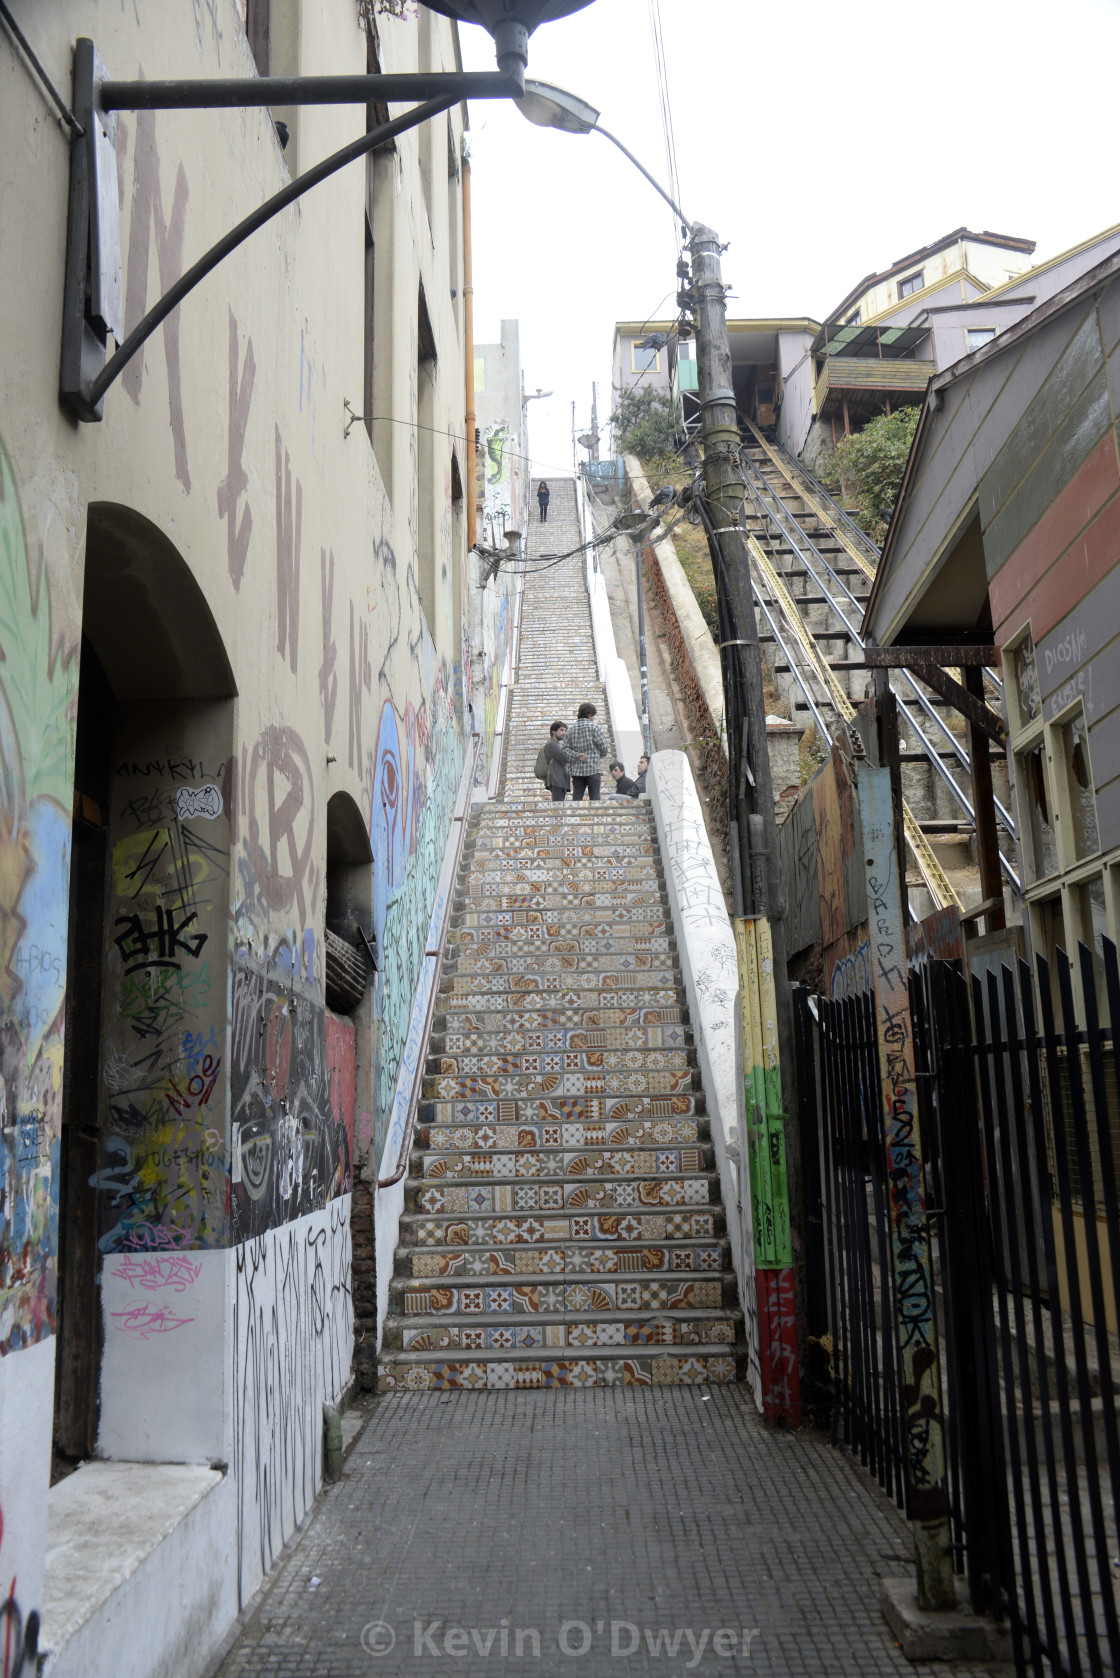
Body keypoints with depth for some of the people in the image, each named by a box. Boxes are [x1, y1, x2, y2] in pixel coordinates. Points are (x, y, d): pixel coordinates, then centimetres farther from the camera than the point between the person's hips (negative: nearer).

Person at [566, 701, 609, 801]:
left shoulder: (571, 728, 10)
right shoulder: (593, 726, -4)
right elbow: (604, 747, -4)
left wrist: (577, 755, -4)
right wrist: (599, 756, 14)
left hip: (577, 769, 5)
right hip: (593, 768, -5)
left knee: (576, 799, 3)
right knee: (594, 798, -3)